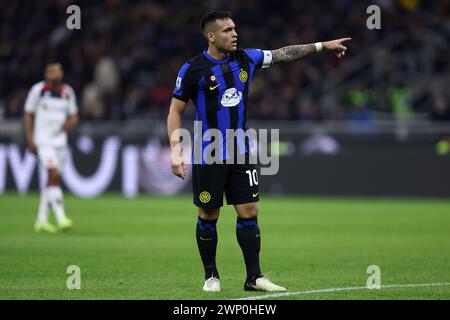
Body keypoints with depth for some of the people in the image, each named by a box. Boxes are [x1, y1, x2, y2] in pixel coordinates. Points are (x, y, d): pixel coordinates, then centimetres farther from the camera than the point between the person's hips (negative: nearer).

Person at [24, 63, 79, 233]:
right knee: (54, 176, -18)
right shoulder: (38, 90, -6)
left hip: (60, 140, 5)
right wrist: (30, 140, -7)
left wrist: (69, 123, -9)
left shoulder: (67, 92, 6)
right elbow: (28, 115, -1)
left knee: (52, 181, 8)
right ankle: (61, 219, -23)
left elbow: (74, 116, 15)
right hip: (43, 140, -5)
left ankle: (41, 221, 18)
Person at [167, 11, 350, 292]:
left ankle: (254, 277, 4)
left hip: (241, 153, 4)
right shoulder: (194, 69, -10)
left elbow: (283, 54, 14)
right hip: (208, 156, -4)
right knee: (208, 216, 3)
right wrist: (176, 150, -13)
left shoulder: (246, 59, 3)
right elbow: (175, 111, -5)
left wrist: (322, 46, 14)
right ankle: (211, 276, 17)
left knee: (249, 212, 0)